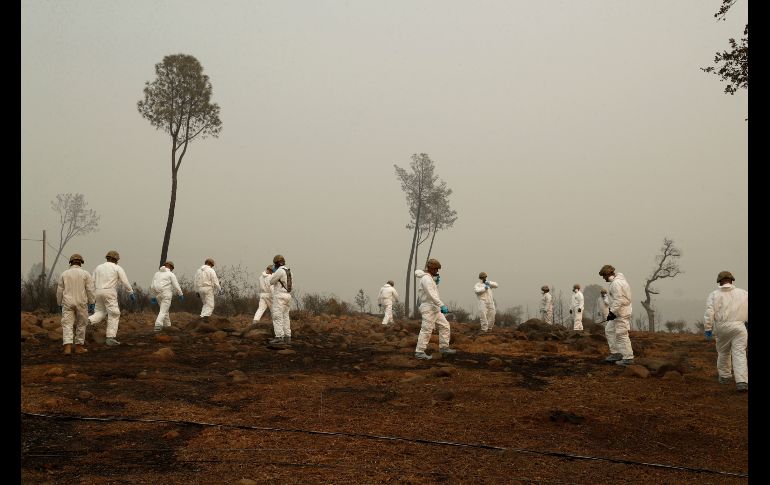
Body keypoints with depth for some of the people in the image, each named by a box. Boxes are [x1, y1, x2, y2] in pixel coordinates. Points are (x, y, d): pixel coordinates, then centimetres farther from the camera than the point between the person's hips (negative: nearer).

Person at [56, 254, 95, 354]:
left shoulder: (64, 274, 3)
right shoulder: (86, 274, -2)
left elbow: (59, 291, 5)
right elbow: (90, 290, -6)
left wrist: (59, 304, 15)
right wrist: (91, 304, -1)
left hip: (67, 303, 1)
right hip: (81, 303, -1)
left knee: (67, 325, -1)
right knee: (81, 325, 12)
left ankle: (67, 347, -16)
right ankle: (79, 347, 17)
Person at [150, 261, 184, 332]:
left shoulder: (157, 273, 15)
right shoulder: (171, 274, -1)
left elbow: (152, 286, 12)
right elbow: (176, 286, -6)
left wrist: (153, 296, 17)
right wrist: (180, 295, 3)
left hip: (158, 295, 6)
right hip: (166, 294, -6)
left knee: (165, 310, 20)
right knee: (163, 311, -10)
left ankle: (167, 326, 22)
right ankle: (158, 325, -26)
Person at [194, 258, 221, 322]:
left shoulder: (199, 270, 10)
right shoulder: (211, 271, -8)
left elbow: (196, 281, 11)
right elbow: (215, 282, -10)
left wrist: (198, 292, 15)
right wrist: (219, 288, 8)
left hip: (200, 289, 6)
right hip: (208, 289, -6)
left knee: (206, 304, 21)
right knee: (210, 305, -4)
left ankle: (203, 316, 10)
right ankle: (204, 316, -22)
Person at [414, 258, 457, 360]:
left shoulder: (429, 278, 15)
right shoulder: (426, 278, -16)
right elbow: (432, 295, -25)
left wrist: (435, 281, 8)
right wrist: (442, 306, -30)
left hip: (435, 308, 10)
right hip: (428, 308, -10)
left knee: (444, 325, 11)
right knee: (426, 330, -8)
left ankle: (444, 348, 16)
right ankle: (419, 352, -3)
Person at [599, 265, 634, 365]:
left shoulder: (616, 283, -19)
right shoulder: (618, 280, 15)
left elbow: (618, 300, -25)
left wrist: (612, 312, -23)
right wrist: (612, 310, 21)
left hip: (621, 313, -11)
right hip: (619, 313, 11)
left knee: (622, 334, -7)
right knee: (609, 330, 16)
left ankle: (628, 358, -2)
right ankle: (615, 353, 18)